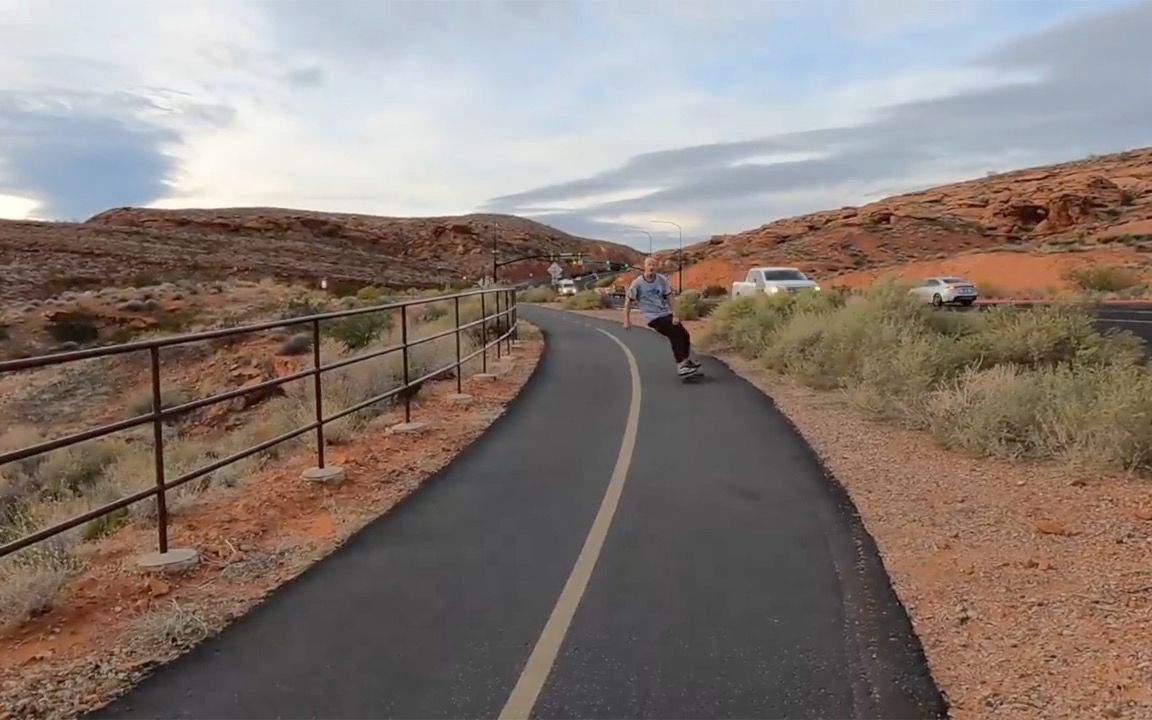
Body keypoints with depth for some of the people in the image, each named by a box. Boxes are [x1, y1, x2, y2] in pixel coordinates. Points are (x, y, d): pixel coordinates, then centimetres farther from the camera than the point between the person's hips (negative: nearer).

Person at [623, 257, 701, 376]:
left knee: (684, 334, 0)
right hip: (653, 317, -5)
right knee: (675, 335, -18)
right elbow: (628, 301, -4)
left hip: (666, 314, 5)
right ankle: (680, 366, -13)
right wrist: (627, 320, -6)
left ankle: (687, 361, 24)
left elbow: (668, 298, 0)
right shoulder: (637, 283, -10)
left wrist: (674, 315, -8)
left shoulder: (662, 280, 0)